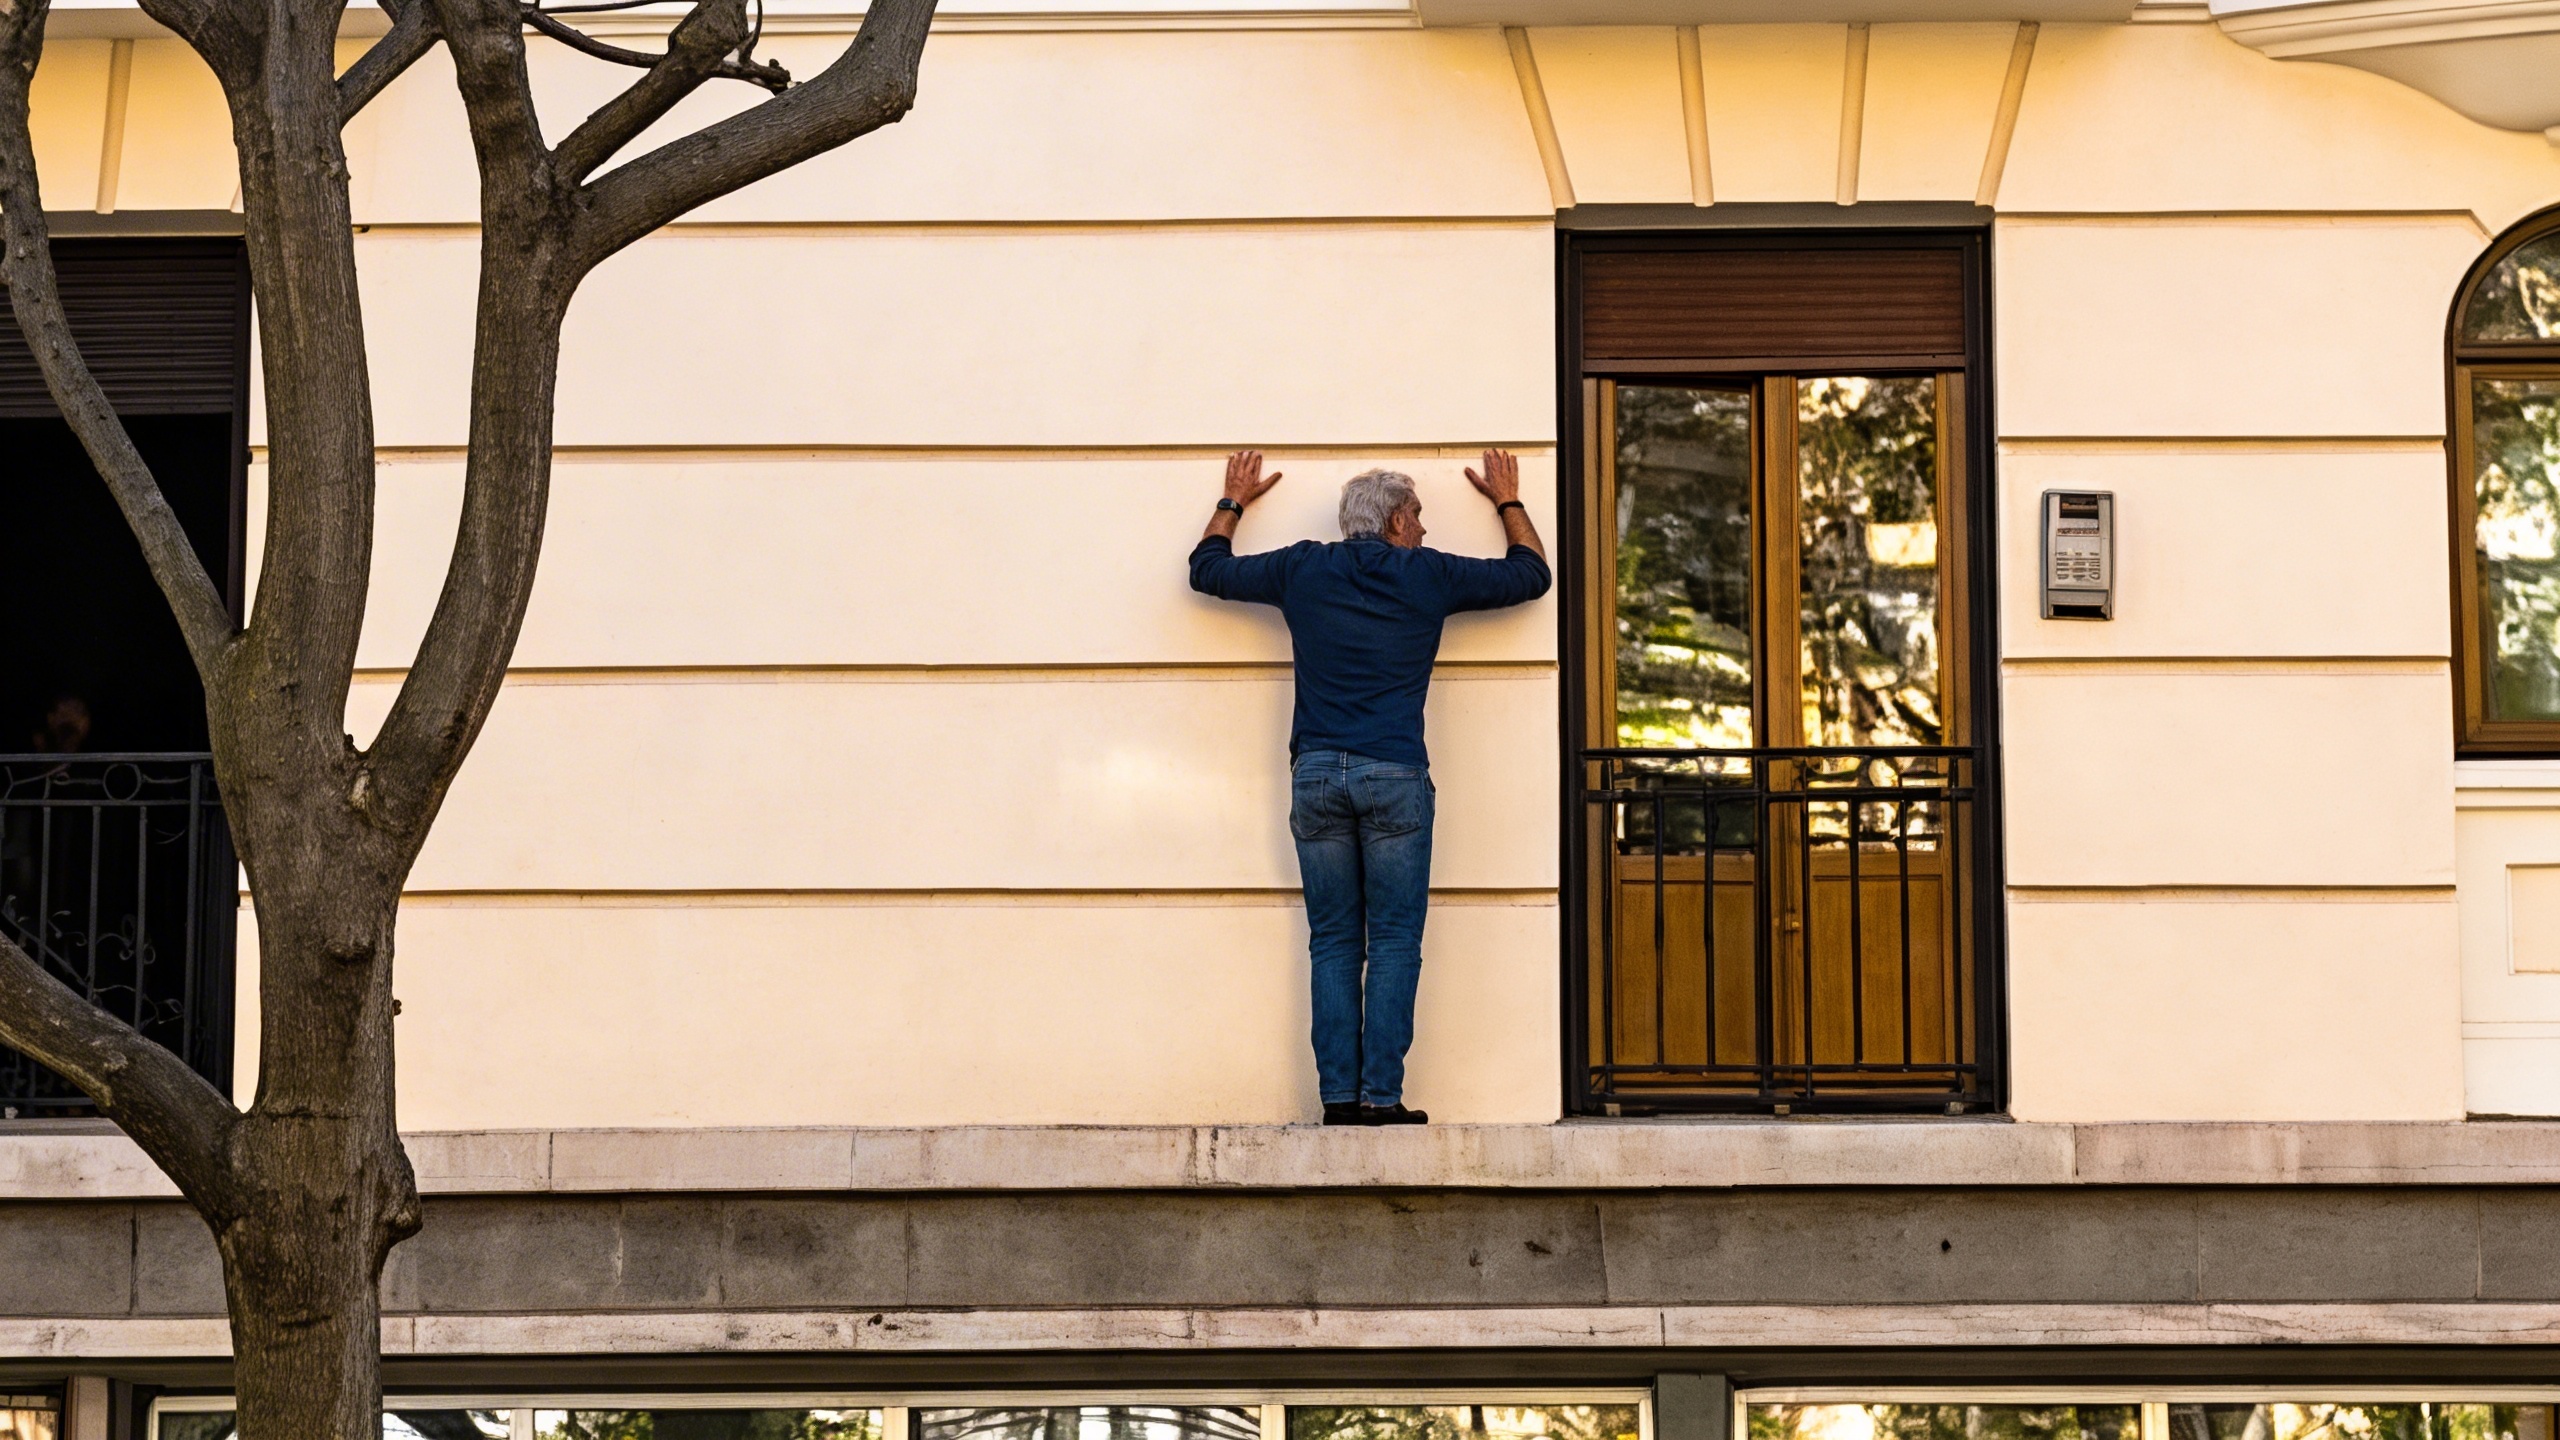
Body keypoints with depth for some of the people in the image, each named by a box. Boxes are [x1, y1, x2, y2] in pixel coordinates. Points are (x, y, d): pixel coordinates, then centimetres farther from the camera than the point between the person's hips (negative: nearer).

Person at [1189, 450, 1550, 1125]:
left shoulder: (1302, 569, 10)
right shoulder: (1429, 575, 6)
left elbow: (1208, 570, 25)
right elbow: (1530, 574, 20)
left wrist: (1233, 502, 41)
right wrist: (1509, 501, 36)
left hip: (1316, 772, 3)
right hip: (1394, 773, -3)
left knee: (1333, 943, 5)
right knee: (1394, 943, -1)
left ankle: (1338, 1095, 1)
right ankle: (1381, 1095, -7)